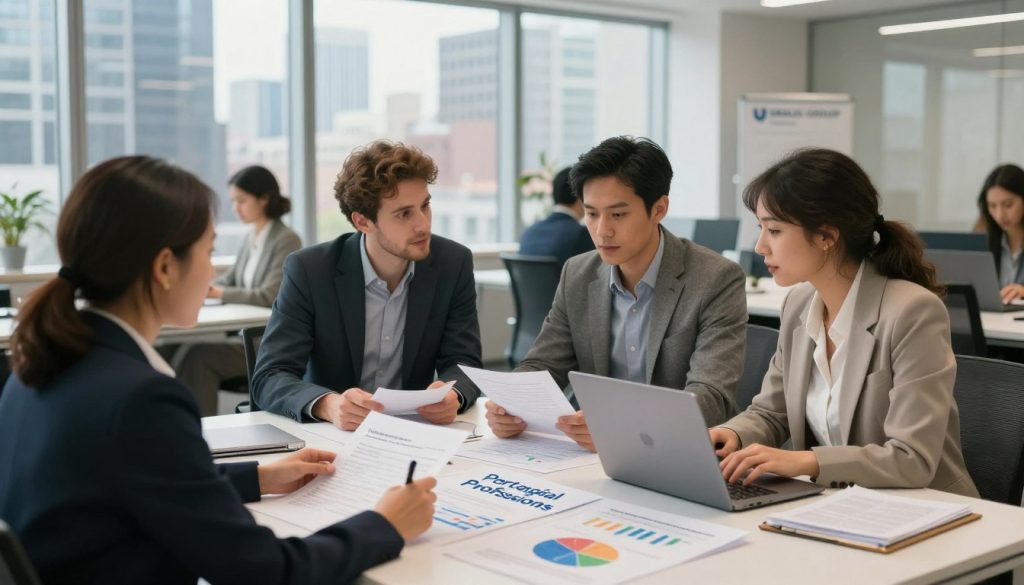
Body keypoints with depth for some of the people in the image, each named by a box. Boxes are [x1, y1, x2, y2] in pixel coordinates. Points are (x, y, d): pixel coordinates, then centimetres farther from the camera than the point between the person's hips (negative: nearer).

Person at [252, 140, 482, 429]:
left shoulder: (454, 264, -5)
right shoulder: (309, 270, -12)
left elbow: (462, 363, -3)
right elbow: (269, 377, -17)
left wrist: (452, 395, -27)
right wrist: (329, 405, -37)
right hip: (329, 434, -1)